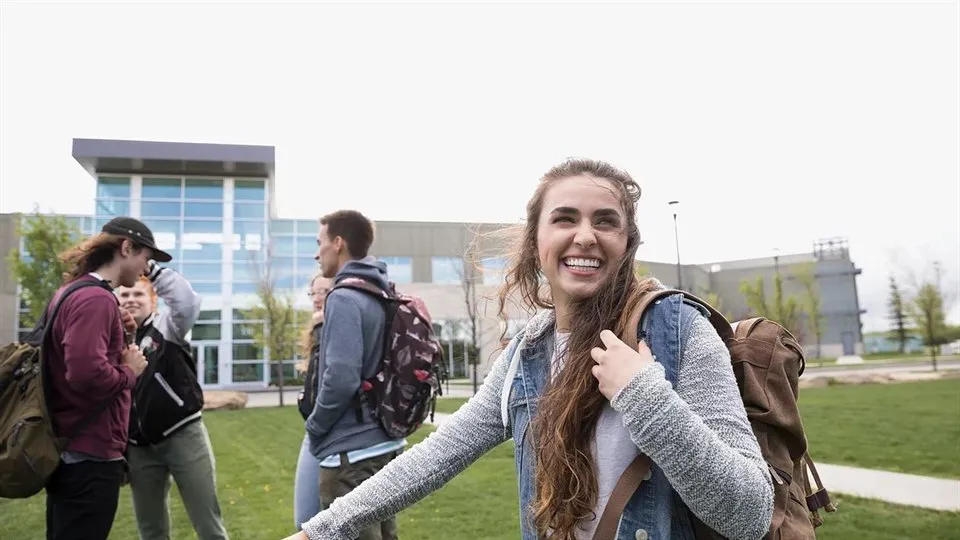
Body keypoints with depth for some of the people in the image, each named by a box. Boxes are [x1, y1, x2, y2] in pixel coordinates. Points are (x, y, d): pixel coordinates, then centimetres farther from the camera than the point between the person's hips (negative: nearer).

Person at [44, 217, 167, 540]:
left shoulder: (71, 292, 12)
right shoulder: (96, 299, -19)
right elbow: (87, 373, -30)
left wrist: (118, 334, 8)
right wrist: (129, 372, -13)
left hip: (67, 450, 10)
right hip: (90, 455, -10)